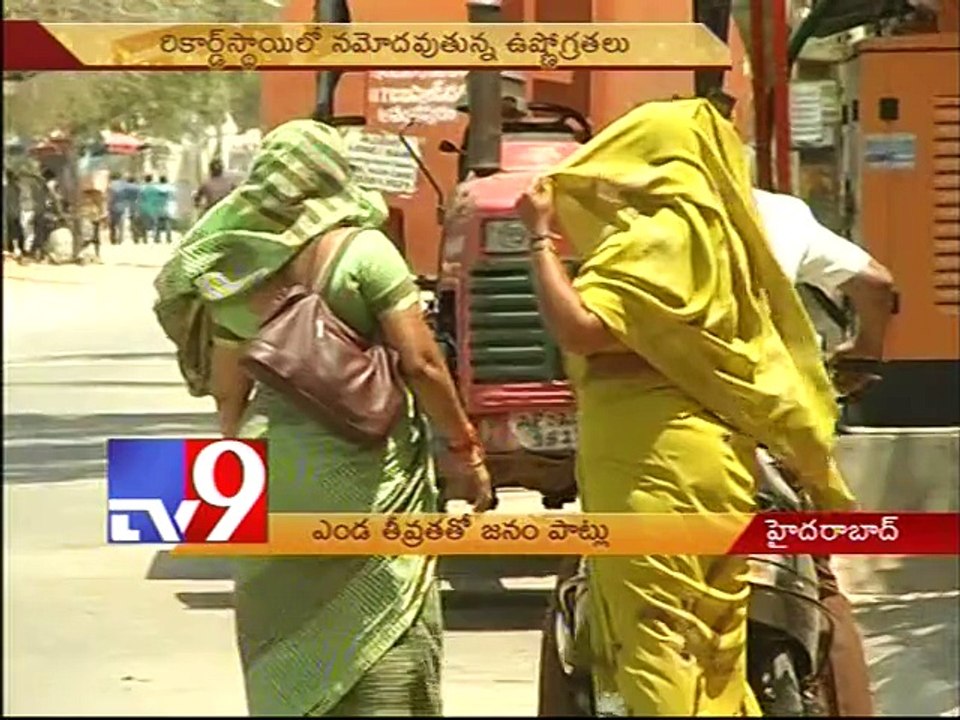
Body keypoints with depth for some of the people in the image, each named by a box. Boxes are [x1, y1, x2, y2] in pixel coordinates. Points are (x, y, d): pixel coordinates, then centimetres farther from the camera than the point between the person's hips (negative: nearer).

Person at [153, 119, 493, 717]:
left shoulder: (233, 269, 6)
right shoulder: (363, 251, -8)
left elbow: (228, 393, 12)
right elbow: (421, 363, -12)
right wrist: (467, 448, -2)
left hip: (271, 467, 5)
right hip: (362, 471, -5)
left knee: (285, 637, 14)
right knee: (384, 638, 0)